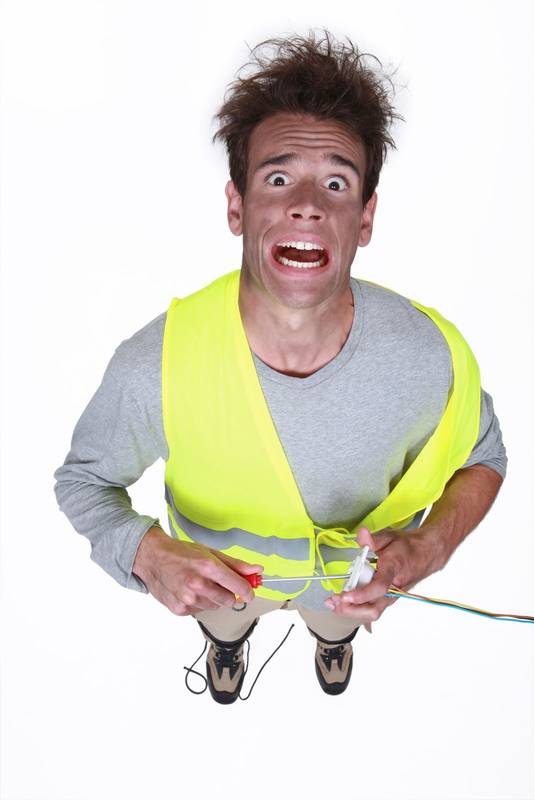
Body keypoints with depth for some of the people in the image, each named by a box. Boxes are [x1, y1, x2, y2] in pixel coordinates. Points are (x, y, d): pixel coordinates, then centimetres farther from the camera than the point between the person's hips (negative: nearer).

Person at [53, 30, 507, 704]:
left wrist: (432, 545, -33)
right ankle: (227, 646, 78)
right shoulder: (153, 366, -39)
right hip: (217, 570, -1)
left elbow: (483, 456, -13)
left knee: (337, 625, 40)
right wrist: (146, 554, -39)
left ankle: (332, 638, 80)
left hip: (352, 570, 1)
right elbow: (84, 478, -19)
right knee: (223, 624, 38)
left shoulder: (430, 355, -36)